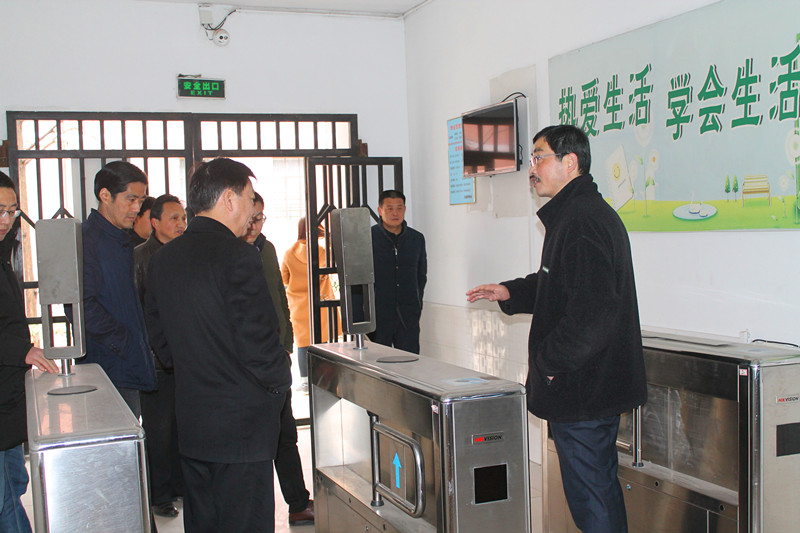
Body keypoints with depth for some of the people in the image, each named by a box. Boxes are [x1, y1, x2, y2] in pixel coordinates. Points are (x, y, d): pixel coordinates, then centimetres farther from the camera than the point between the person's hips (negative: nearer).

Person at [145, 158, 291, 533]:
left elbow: (160, 338, 13)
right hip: (242, 425, -8)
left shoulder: (163, 259, 6)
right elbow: (258, 341, -20)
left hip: (191, 423, 8)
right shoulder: (238, 256, -18)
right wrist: (280, 381, -2)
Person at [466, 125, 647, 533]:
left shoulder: (582, 221, -21)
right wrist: (511, 293, 16)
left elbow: (593, 311, -28)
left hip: (581, 390, -11)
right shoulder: (591, 212, 14)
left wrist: (548, 361, -18)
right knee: (602, 489, 21)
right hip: (597, 386, 11)